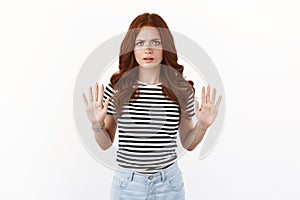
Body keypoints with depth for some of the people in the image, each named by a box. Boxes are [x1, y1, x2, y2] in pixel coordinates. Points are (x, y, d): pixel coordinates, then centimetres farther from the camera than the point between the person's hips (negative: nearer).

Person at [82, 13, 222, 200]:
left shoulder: (182, 90, -7)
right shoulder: (116, 88, -9)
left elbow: (188, 143, 5)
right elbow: (106, 144, 2)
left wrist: (202, 125, -13)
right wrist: (97, 124, -17)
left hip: (169, 183, 1)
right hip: (127, 182, 0)